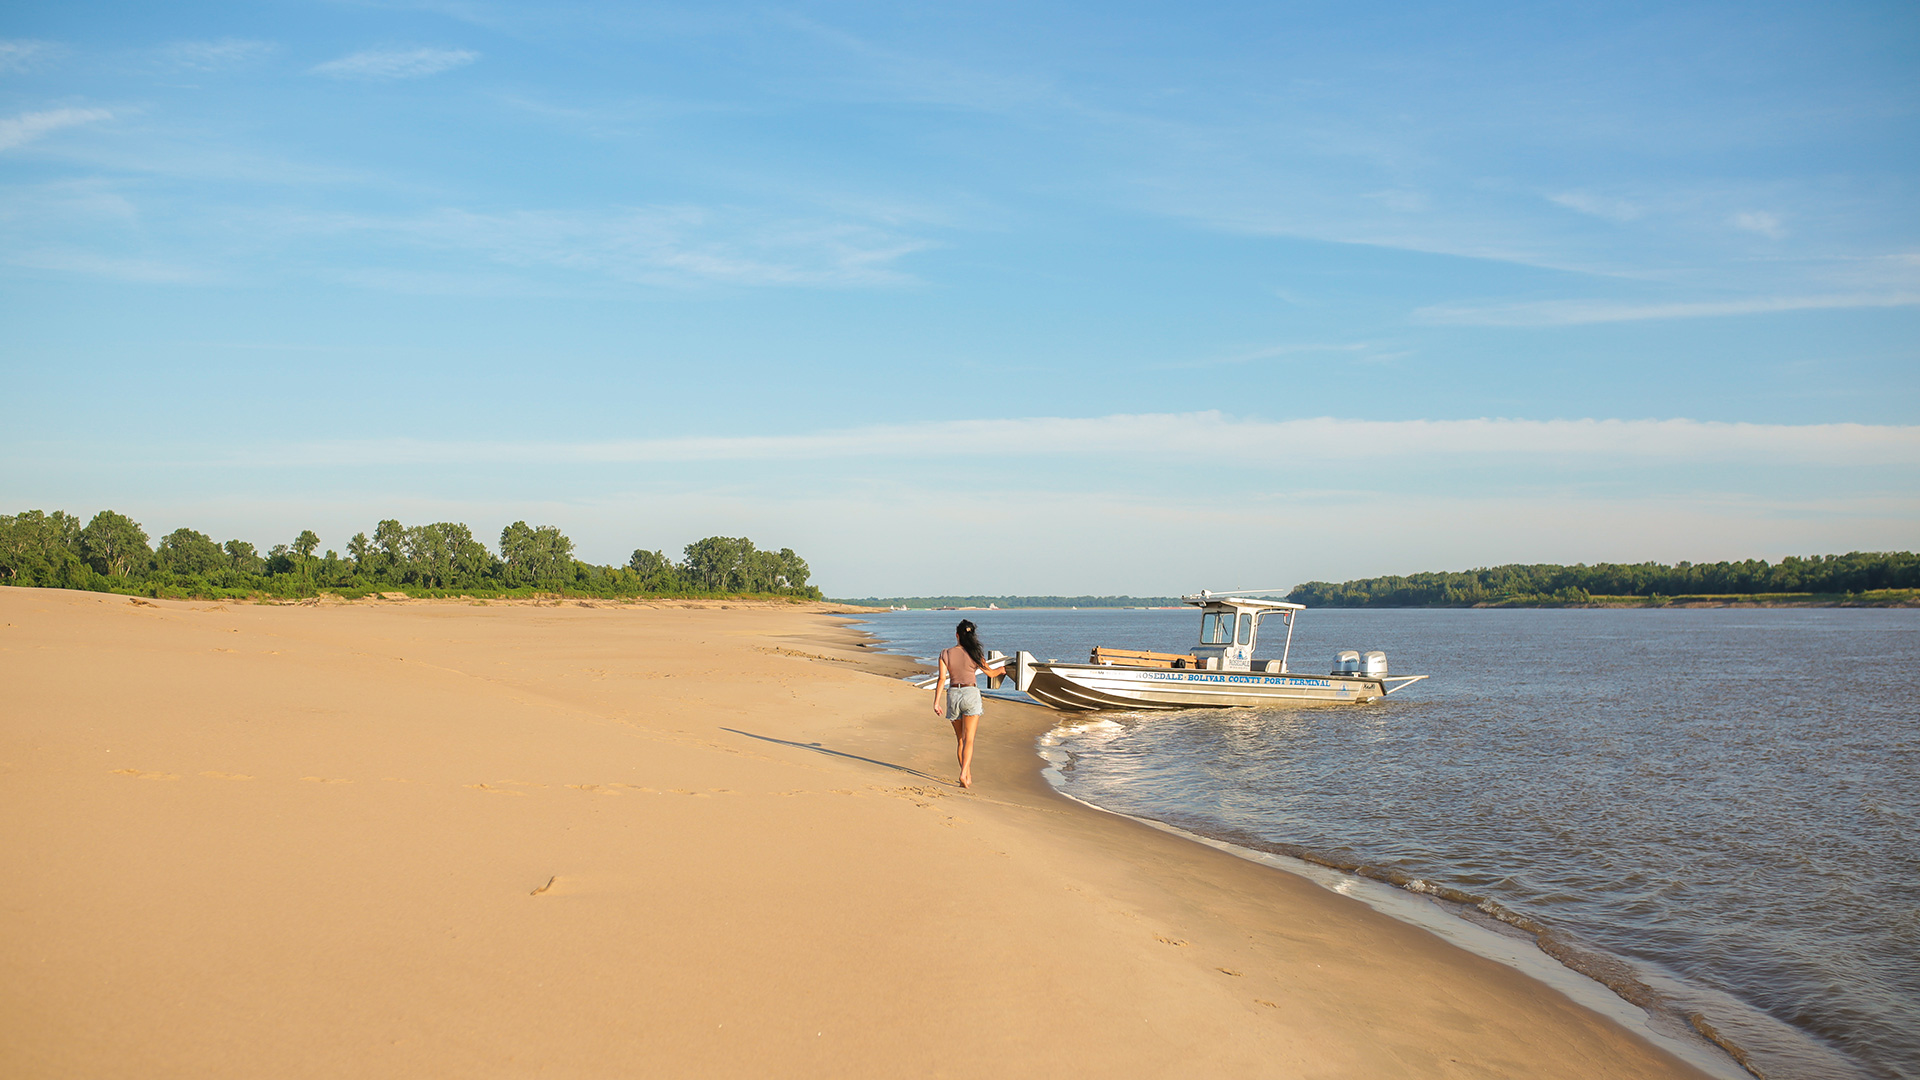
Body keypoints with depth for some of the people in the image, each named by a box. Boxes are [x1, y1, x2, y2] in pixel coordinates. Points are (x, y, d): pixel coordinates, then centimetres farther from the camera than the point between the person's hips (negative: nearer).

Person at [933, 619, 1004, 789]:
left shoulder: (945, 654, 0)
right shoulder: (974, 654, -2)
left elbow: (941, 679, -7)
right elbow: (991, 673, 9)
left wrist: (936, 702, -6)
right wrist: (1001, 670, 30)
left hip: (953, 695, 2)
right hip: (971, 694, -2)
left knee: (960, 739, 15)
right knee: (968, 740, -6)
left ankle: (968, 776, 20)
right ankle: (964, 774, -23)